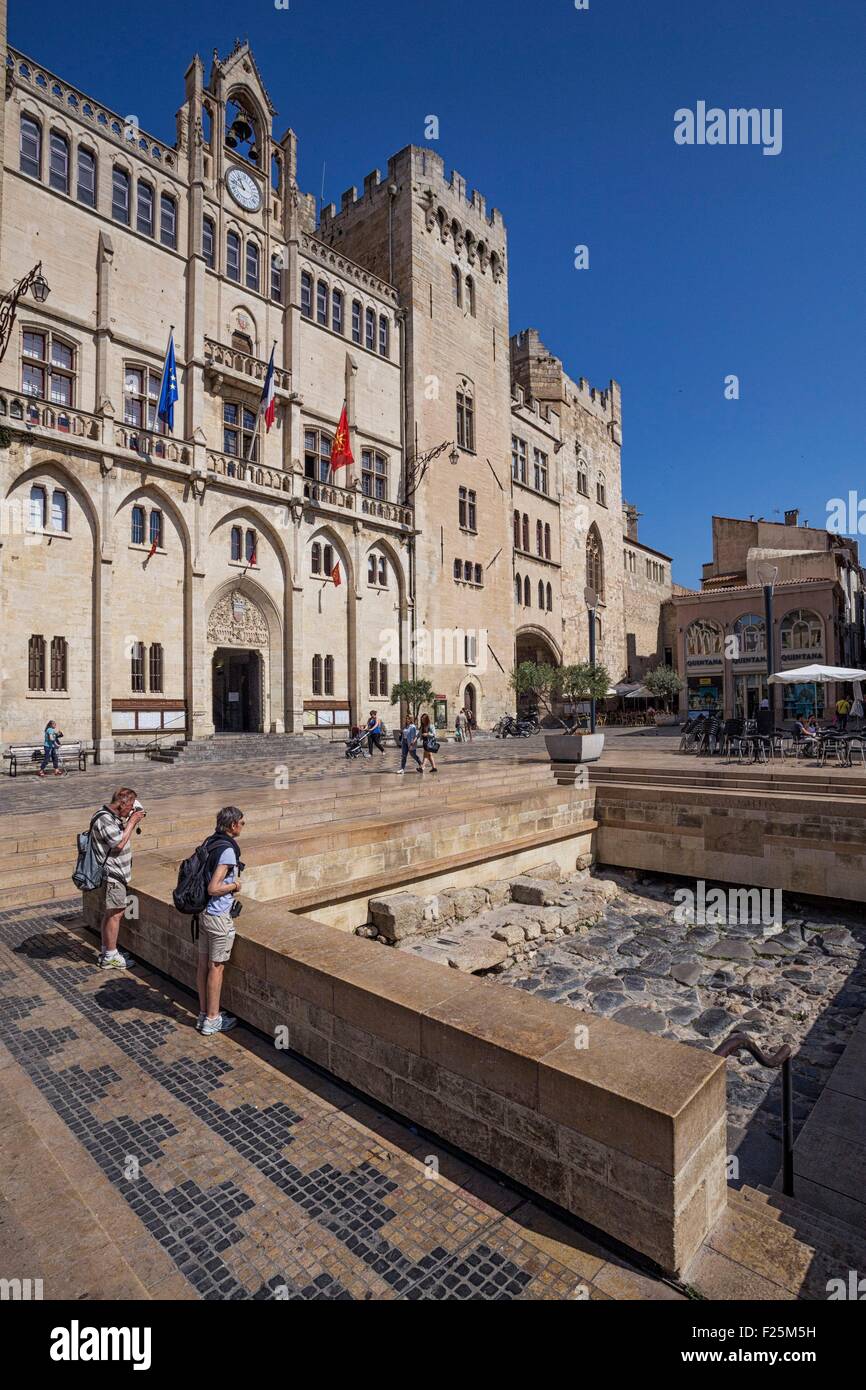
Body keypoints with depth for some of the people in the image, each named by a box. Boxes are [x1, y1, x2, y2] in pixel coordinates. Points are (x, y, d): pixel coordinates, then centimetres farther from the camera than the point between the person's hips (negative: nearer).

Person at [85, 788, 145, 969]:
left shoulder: (114, 817, 10)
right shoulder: (104, 819, -20)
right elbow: (119, 843, -24)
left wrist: (132, 822, 8)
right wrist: (131, 822, -18)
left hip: (115, 874, 10)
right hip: (110, 876, -10)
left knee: (108, 914, 18)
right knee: (114, 914, -4)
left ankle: (106, 951, 29)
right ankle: (110, 958, 5)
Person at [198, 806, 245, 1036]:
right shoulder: (228, 851, -22)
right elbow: (213, 888, -25)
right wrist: (235, 885, -9)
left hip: (204, 912, 9)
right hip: (219, 916, -8)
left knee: (204, 964, 16)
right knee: (216, 968, 4)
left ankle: (204, 1014, 28)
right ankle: (212, 1020, 15)